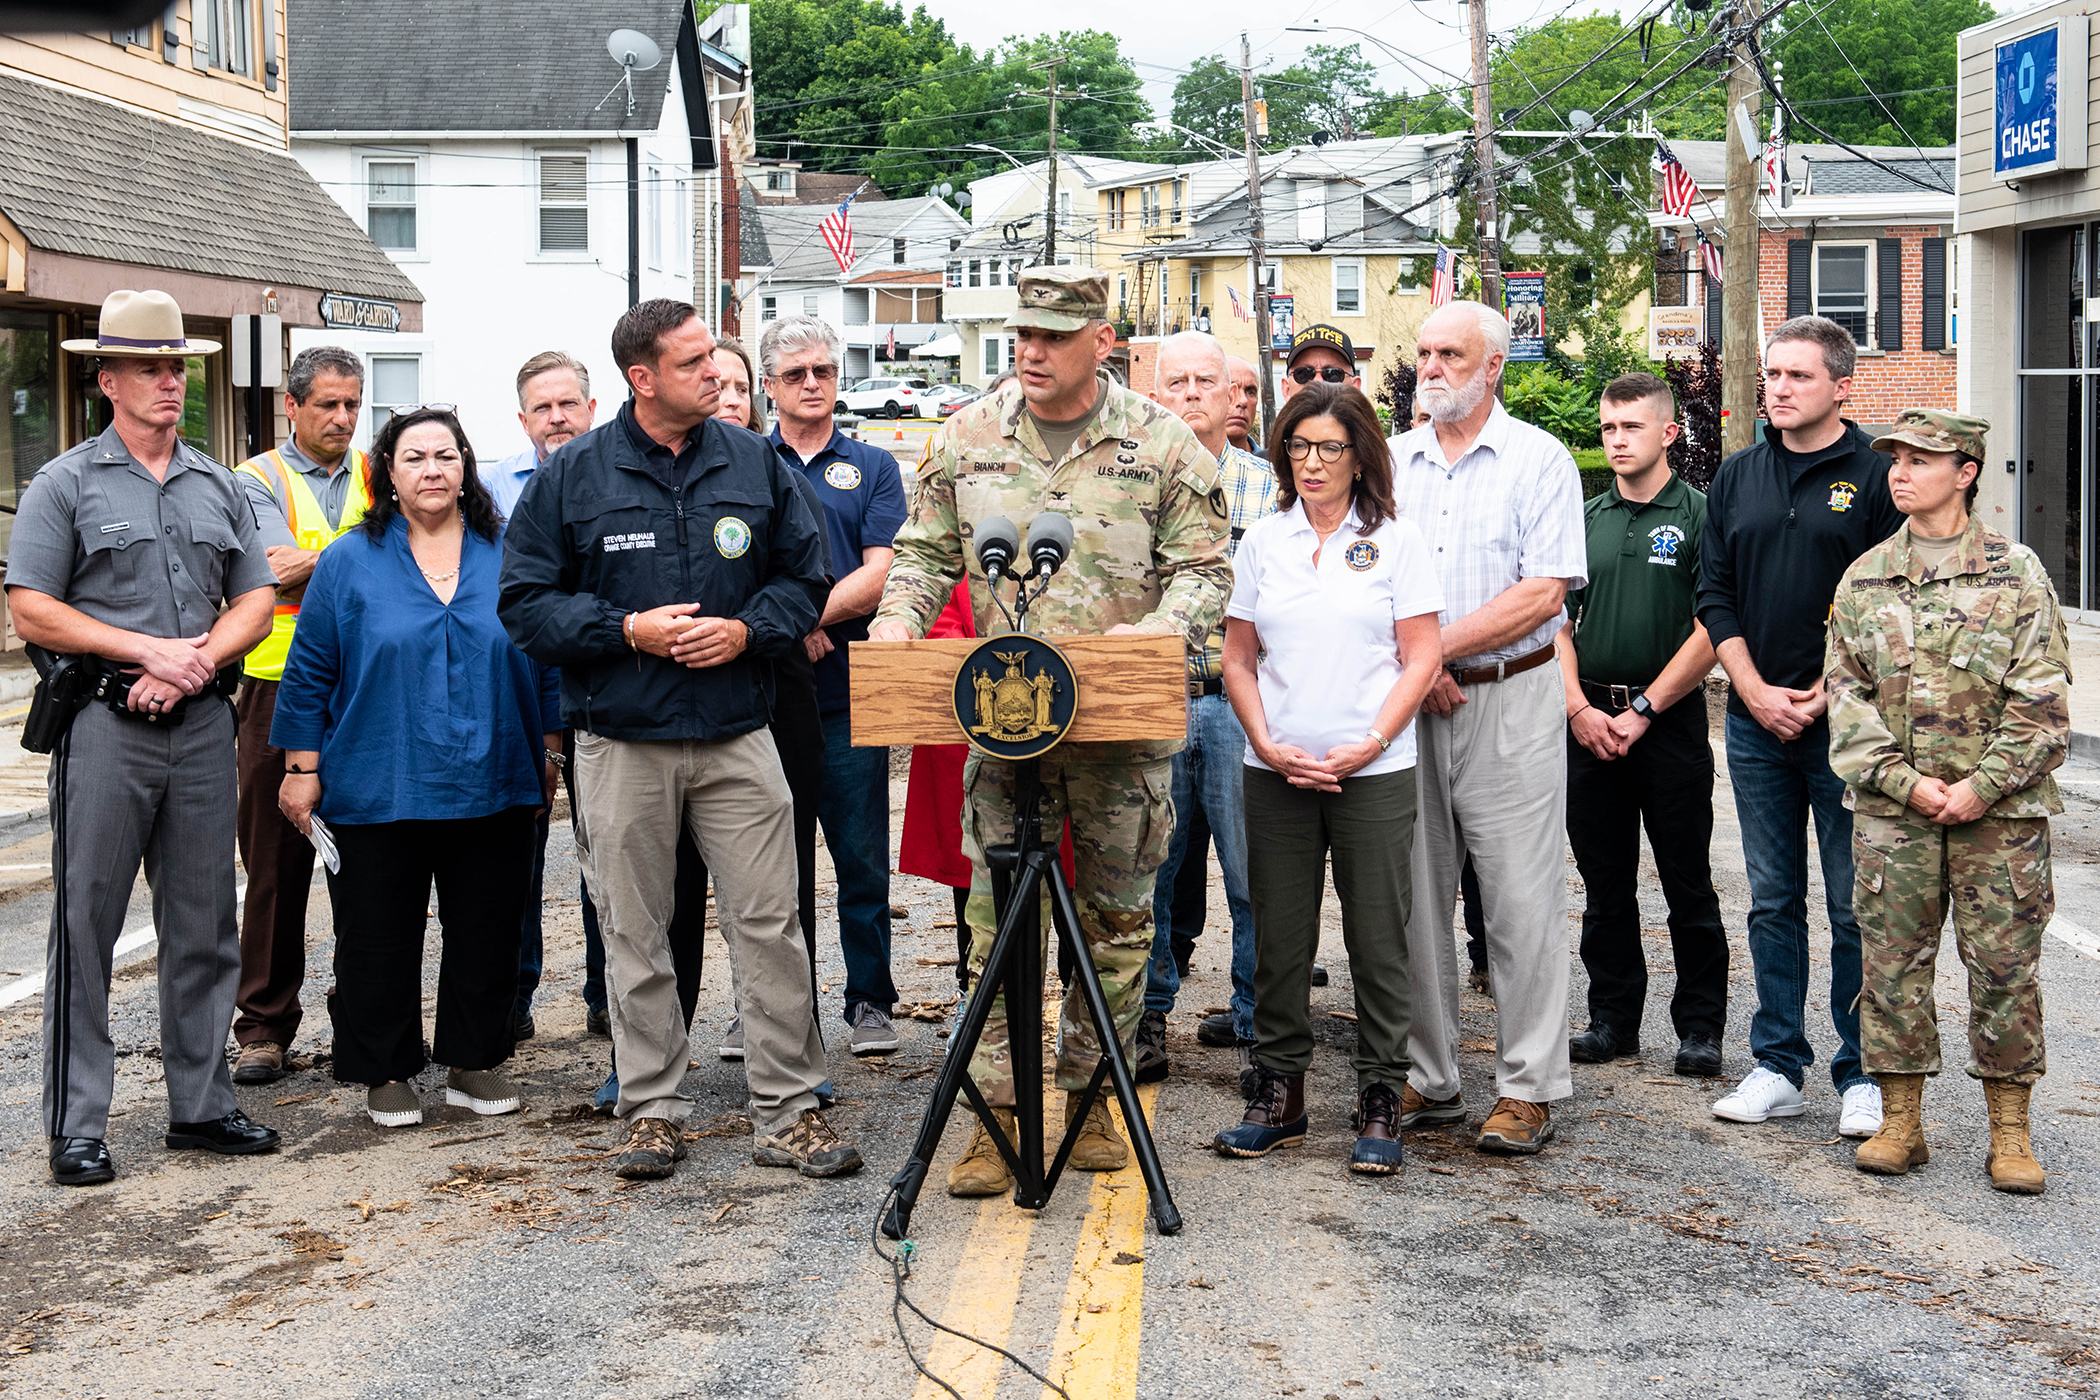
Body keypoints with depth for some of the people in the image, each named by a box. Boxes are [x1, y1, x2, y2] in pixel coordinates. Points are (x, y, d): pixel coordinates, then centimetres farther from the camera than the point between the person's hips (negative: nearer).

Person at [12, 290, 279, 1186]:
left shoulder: (218, 488, 15)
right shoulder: (66, 484, 1)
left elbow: (255, 603, 12)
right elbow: (31, 613, -5)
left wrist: (195, 659, -7)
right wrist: (146, 650, -12)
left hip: (202, 724, 4)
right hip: (104, 727, -4)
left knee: (203, 924, 8)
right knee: (85, 924, -2)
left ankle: (201, 1105, 18)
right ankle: (76, 1126, 5)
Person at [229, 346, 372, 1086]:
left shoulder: (376, 476, 13)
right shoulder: (257, 481, 3)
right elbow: (285, 573, -12)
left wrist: (317, 561, -13)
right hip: (281, 691, -2)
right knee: (276, 867, 2)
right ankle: (264, 1026, 10)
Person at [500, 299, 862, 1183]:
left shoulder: (753, 463, 6)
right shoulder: (571, 476, -1)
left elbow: (805, 578, 11)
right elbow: (525, 602, 0)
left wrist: (748, 629, -8)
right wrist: (626, 630, -12)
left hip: (737, 739, 1)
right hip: (622, 745, -1)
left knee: (768, 925, 0)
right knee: (634, 935, 7)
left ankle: (787, 1112, 8)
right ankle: (651, 1110, 19)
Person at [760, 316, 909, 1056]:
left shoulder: (873, 467, 9)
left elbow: (880, 574, -2)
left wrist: (804, 618, -13)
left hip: (847, 691, 0)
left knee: (862, 857, 4)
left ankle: (869, 1001, 14)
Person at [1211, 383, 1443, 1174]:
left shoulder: (1396, 542, 1)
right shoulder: (1262, 544, 9)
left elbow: (1423, 659, -2)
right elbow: (1239, 659, 10)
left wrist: (1368, 746, -11)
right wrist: (1267, 744, -4)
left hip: (1374, 774, -3)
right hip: (1276, 773, 3)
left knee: (1377, 938, 1)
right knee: (1279, 938, 7)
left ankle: (1380, 1104, 10)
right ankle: (1277, 1095, 18)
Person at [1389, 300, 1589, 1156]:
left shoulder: (1539, 461, -1)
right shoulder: (1389, 461, 13)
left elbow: (1544, 593, -11)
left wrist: (1439, 647, -13)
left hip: (1510, 700, -4)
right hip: (1405, 703, 4)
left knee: (1521, 899, -3)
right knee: (1413, 895, 6)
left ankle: (1527, 1090, 4)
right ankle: (1426, 1080, 15)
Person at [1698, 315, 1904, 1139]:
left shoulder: (1878, 477, -3)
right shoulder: (1738, 478, 11)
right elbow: (1715, 594, 9)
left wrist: (1825, 696, -12)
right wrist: (1758, 693, -3)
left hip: (1845, 723, -4)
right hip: (1756, 722, 4)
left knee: (1854, 907, 0)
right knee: (1772, 901, 10)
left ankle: (1862, 1074, 9)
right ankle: (1778, 1067, 17)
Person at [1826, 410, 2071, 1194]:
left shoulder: (2016, 573, 0)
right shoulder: (1863, 579, 8)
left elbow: (2041, 703, -3)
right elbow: (1847, 696, 5)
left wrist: (1981, 787, -12)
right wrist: (1905, 781, -7)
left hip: (2001, 810, -2)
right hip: (1892, 812, 2)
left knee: (2005, 965, 1)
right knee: (1892, 959, 5)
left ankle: (2010, 1131, 12)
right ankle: (1900, 1119, 16)